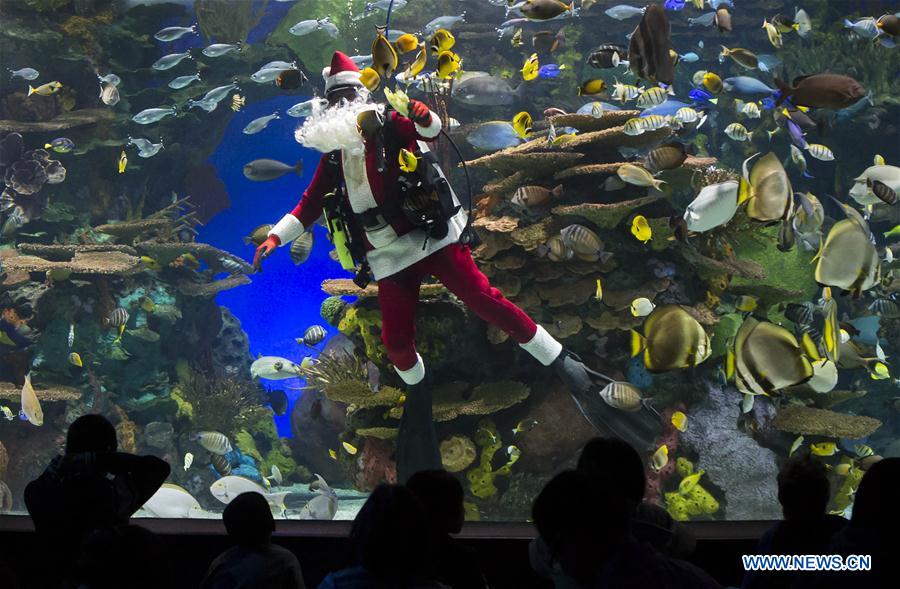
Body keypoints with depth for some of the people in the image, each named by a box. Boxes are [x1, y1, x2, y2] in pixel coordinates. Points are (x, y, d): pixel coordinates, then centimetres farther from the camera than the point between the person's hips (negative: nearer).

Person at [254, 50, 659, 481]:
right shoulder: (332, 156, 13)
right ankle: (418, 391, 32)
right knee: (396, 342, -2)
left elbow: (427, 132, -15)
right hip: (388, 259, 4)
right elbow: (309, 204, 16)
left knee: (485, 300, -17)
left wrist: (425, 120, -39)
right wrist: (276, 236, 3)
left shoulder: (386, 124, 1)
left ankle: (568, 370, -14)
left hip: (430, 235, -4)